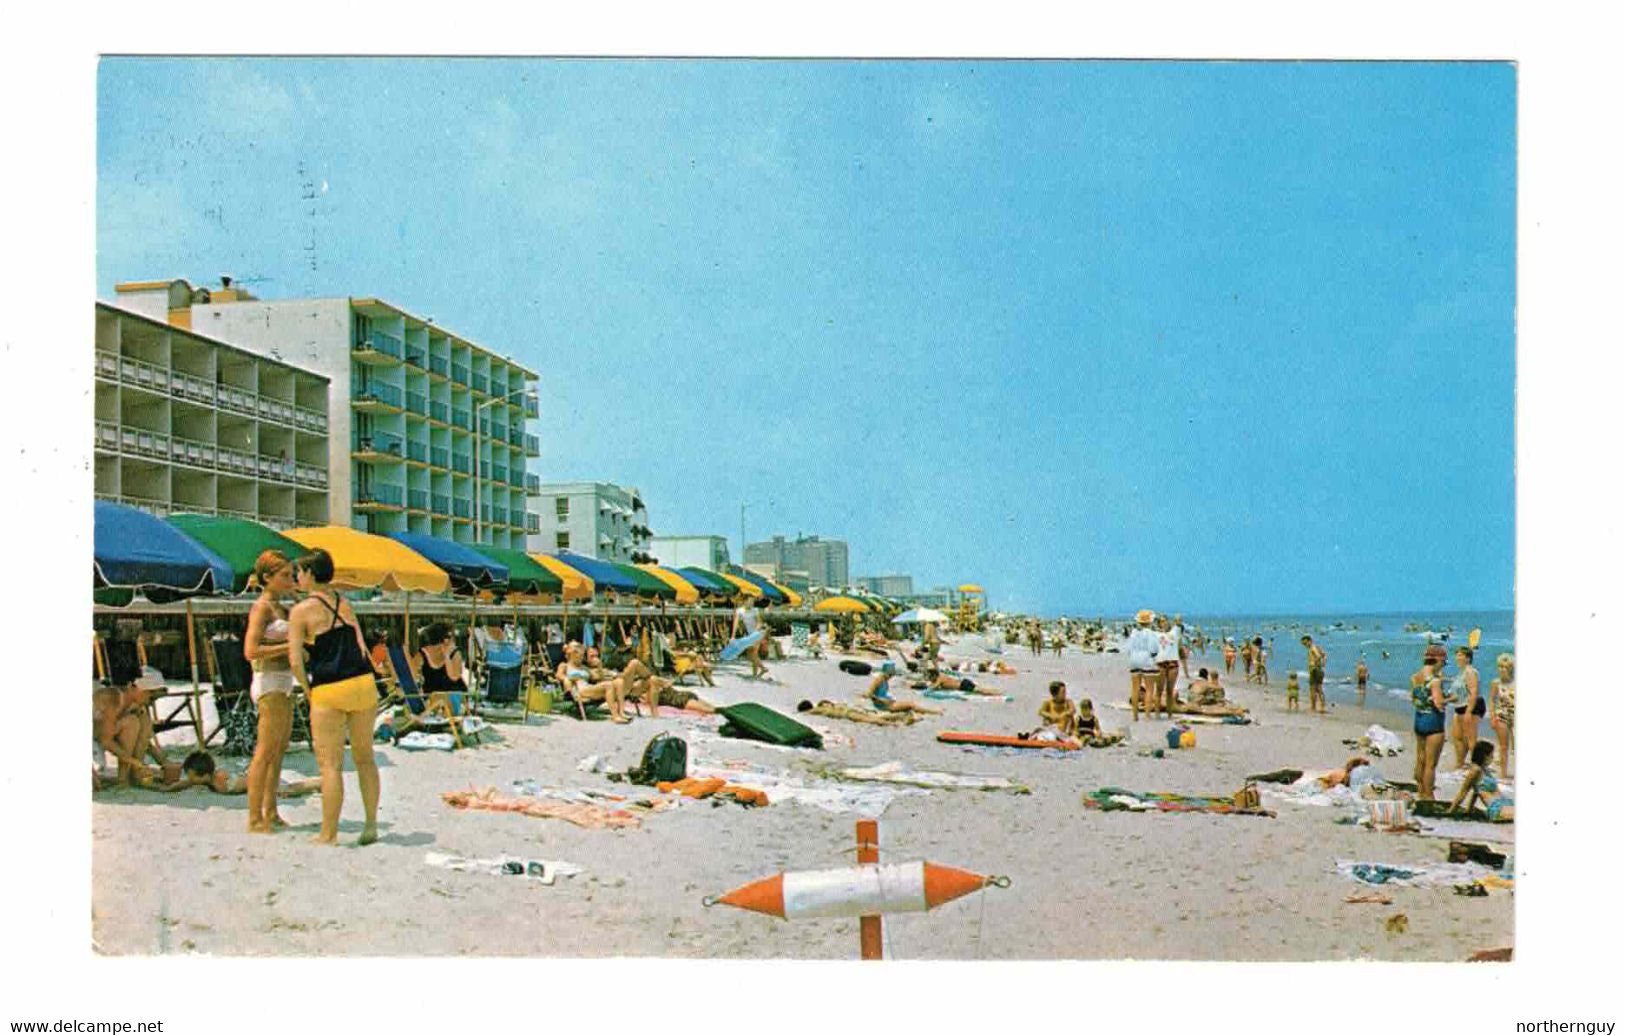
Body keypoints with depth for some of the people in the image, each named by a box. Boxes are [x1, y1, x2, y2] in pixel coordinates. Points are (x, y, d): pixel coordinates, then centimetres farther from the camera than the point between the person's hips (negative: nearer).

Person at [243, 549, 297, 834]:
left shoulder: (279, 608, 15)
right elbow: (251, 651, -20)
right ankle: (255, 819, -3)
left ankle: (270, 813, 21)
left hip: (284, 684, 10)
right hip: (270, 683, -10)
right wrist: (289, 646, -20)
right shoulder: (261, 608, -11)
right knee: (265, 752, -7)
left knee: (279, 751, 14)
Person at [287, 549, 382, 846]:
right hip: (363, 683, 5)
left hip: (329, 690, -5)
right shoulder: (344, 604, 13)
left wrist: (307, 691, 4)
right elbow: (361, 648, 12)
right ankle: (371, 824, 15)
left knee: (330, 764, 1)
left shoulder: (301, 610, -5)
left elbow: (296, 660, -10)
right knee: (364, 757, 14)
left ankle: (329, 834, 5)